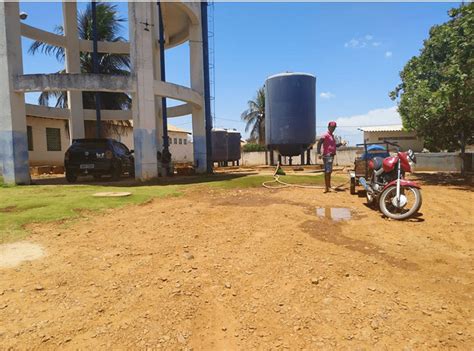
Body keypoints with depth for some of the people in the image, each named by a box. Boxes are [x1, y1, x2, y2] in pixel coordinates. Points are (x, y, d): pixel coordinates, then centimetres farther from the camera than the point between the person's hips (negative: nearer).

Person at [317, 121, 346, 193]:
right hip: (327, 156, -10)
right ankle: (328, 187, -8)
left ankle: (328, 187, 19)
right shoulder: (325, 135, -9)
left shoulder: (332, 136, 20)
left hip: (331, 156, 10)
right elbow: (319, 143, -20)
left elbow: (334, 145, 27)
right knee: (328, 171, -10)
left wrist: (341, 143, 12)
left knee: (328, 171, 13)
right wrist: (319, 153, -29)